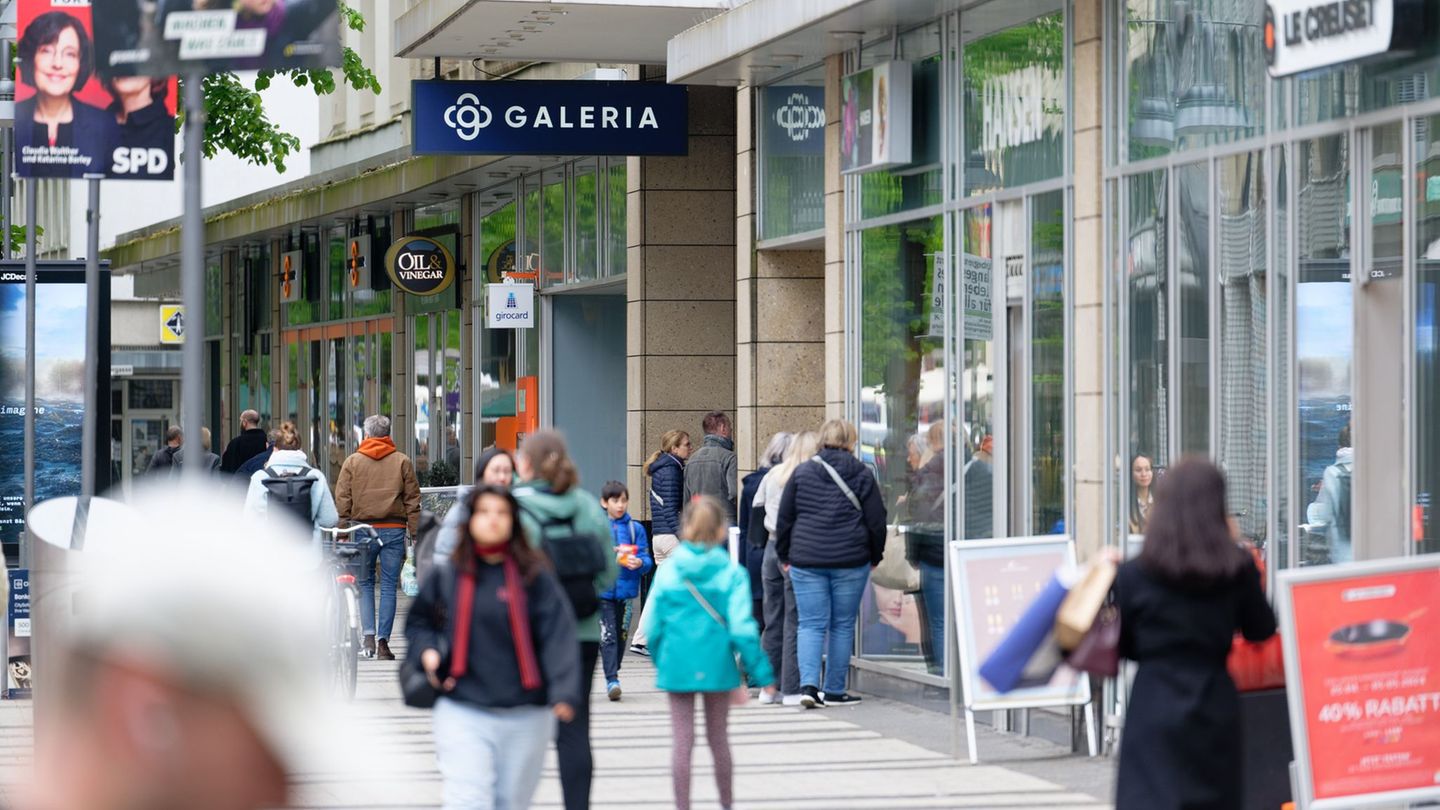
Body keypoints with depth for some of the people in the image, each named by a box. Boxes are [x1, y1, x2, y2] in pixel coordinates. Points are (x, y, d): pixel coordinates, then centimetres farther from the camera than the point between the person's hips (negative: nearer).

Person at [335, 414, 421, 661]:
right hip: (394, 530, 0)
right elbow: (413, 499, 3)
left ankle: (369, 636, -2)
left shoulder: (352, 461, 4)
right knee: (389, 586, 4)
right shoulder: (402, 462, 5)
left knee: (364, 583, 11)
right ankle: (383, 642, 1)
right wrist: (413, 533, 6)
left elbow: (342, 499, 2)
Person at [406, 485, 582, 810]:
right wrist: (427, 650, -3)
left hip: (525, 717, 0)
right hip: (462, 713, 0)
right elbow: (417, 621, 19)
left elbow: (558, 634, -10)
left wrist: (564, 693, -23)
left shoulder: (535, 576, -2)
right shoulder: (445, 576, 3)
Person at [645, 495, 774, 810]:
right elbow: (741, 627, -12)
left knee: (682, 741, 5)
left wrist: (660, 662, 15)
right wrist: (760, 673, -7)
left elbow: (654, 627, -1)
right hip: (717, 666, 0)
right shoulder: (732, 574, -8)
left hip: (678, 666, 0)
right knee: (718, 738, 16)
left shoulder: (667, 572, -3)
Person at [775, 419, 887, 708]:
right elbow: (876, 521, 1)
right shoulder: (862, 474, 0)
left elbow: (784, 519, 6)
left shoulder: (801, 473, 4)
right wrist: (875, 557, 15)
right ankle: (834, 690, 10)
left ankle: (808, 685, -15)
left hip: (806, 562, 1)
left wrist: (785, 555, 16)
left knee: (811, 625, 2)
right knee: (843, 625, 8)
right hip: (850, 562, -1)